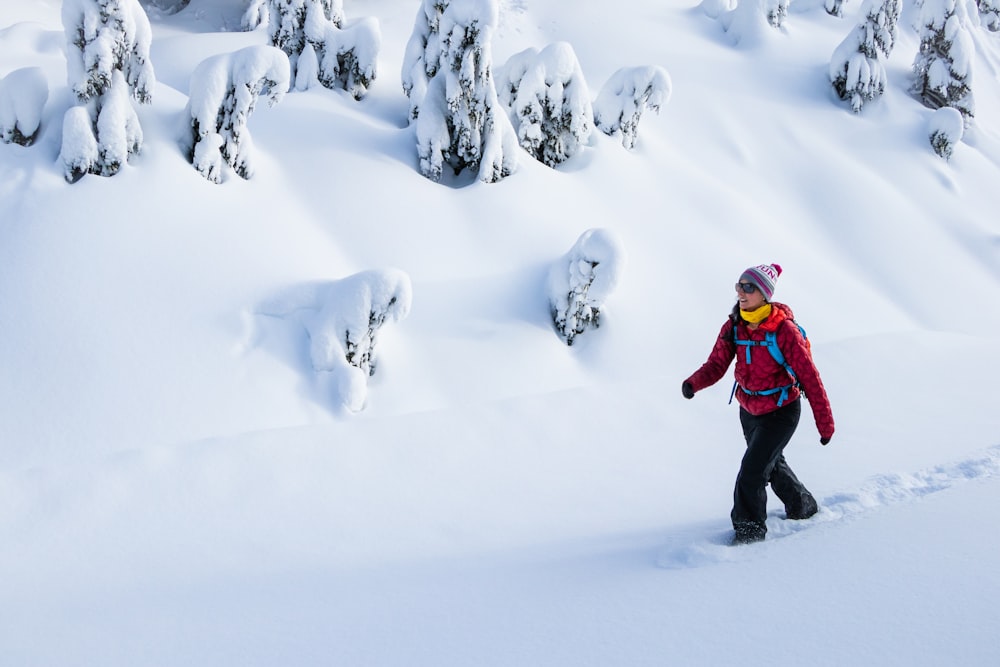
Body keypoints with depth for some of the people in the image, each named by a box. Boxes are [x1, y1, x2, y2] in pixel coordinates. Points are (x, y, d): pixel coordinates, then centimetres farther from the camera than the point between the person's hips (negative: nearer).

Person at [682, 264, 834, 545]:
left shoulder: (784, 330, -25)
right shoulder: (733, 327, -9)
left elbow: (810, 378, -20)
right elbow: (717, 365, -7)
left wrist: (825, 424, -16)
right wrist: (693, 383, -30)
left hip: (781, 413, -7)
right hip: (749, 410, 7)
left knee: (751, 472, -14)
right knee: (772, 463, 26)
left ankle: (748, 529, 6)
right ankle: (802, 506, 51)